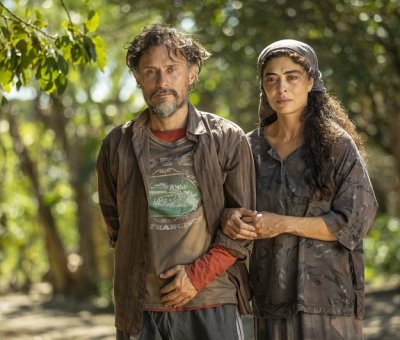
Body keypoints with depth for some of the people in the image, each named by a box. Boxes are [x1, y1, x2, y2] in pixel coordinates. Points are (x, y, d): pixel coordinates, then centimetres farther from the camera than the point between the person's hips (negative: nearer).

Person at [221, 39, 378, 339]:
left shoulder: (337, 145, -3)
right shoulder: (251, 146, 7)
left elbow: (356, 219, -8)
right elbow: (225, 203, 11)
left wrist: (284, 224, -16)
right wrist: (229, 219, -13)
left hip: (325, 294, -3)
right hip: (267, 293, 3)